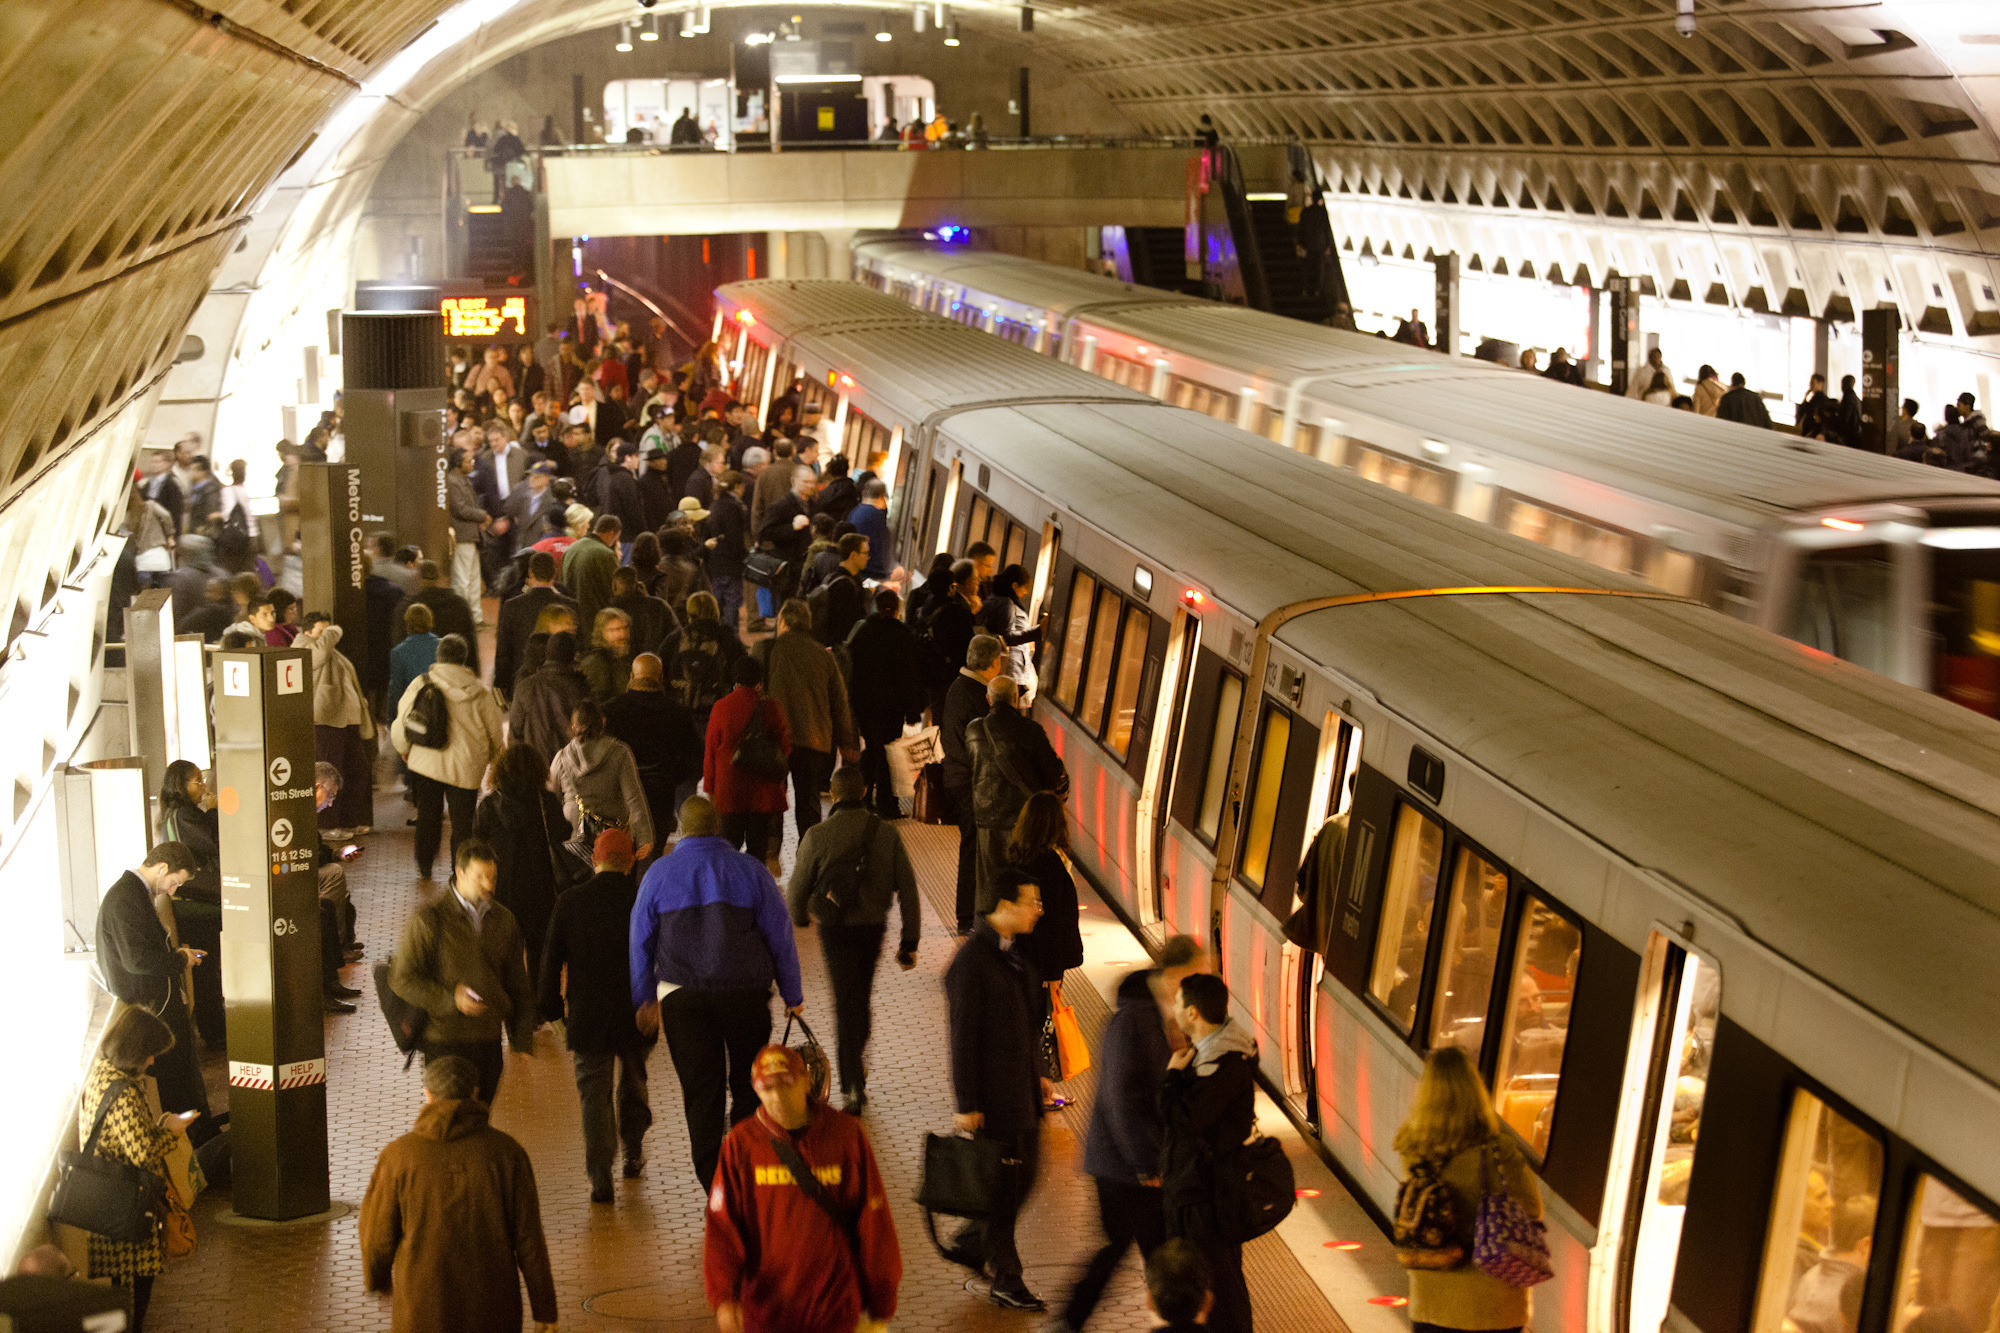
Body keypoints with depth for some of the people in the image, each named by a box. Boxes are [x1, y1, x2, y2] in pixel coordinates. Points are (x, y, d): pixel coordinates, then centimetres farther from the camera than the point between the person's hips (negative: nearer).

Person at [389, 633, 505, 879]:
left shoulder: (420, 684, -3)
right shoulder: (480, 692, -3)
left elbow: (401, 724, 2)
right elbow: (495, 732, 6)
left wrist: (404, 749, 23)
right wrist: (495, 760, 25)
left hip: (426, 762, 1)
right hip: (466, 766, -1)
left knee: (427, 815, 18)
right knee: (462, 820, 6)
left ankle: (424, 867, 27)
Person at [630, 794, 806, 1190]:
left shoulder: (659, 873, 0)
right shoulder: (750, 870, -3)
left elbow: (640, 941, 6)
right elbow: (780, 936, 1)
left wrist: (644, 999, 17)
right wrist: (793, 995, 11)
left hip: (681, 997, 1)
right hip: (745, 993, 0)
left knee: (700, 1088, 8)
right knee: (749, 1083, 16)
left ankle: (712, 1179, 10)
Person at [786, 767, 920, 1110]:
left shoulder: (817, 836, -12)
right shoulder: (887, 833, -5)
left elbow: (798, 889, -4)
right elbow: (907, 888, -5)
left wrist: (799, 917, 20)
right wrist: (909, 942, 2)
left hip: (835, 929, -3)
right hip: (873, 927, 3)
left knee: (846, 1001, 1)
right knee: (862, 997, 22)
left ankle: (853, 1085, -6)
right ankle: (856, 1066, 39)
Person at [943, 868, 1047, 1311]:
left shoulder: (1009, 951, 7)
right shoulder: (972, 959, -21)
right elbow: (963, 1037, -19)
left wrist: (1035, 1075, 19)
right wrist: (965, 1104, -18)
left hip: (1021, 1089, 9)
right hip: (993, 1093, -9)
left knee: (1022, 1177, 15)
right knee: (1003, 1184, 2)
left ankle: (969, 1245, 34)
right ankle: (1005, 1281, 15)